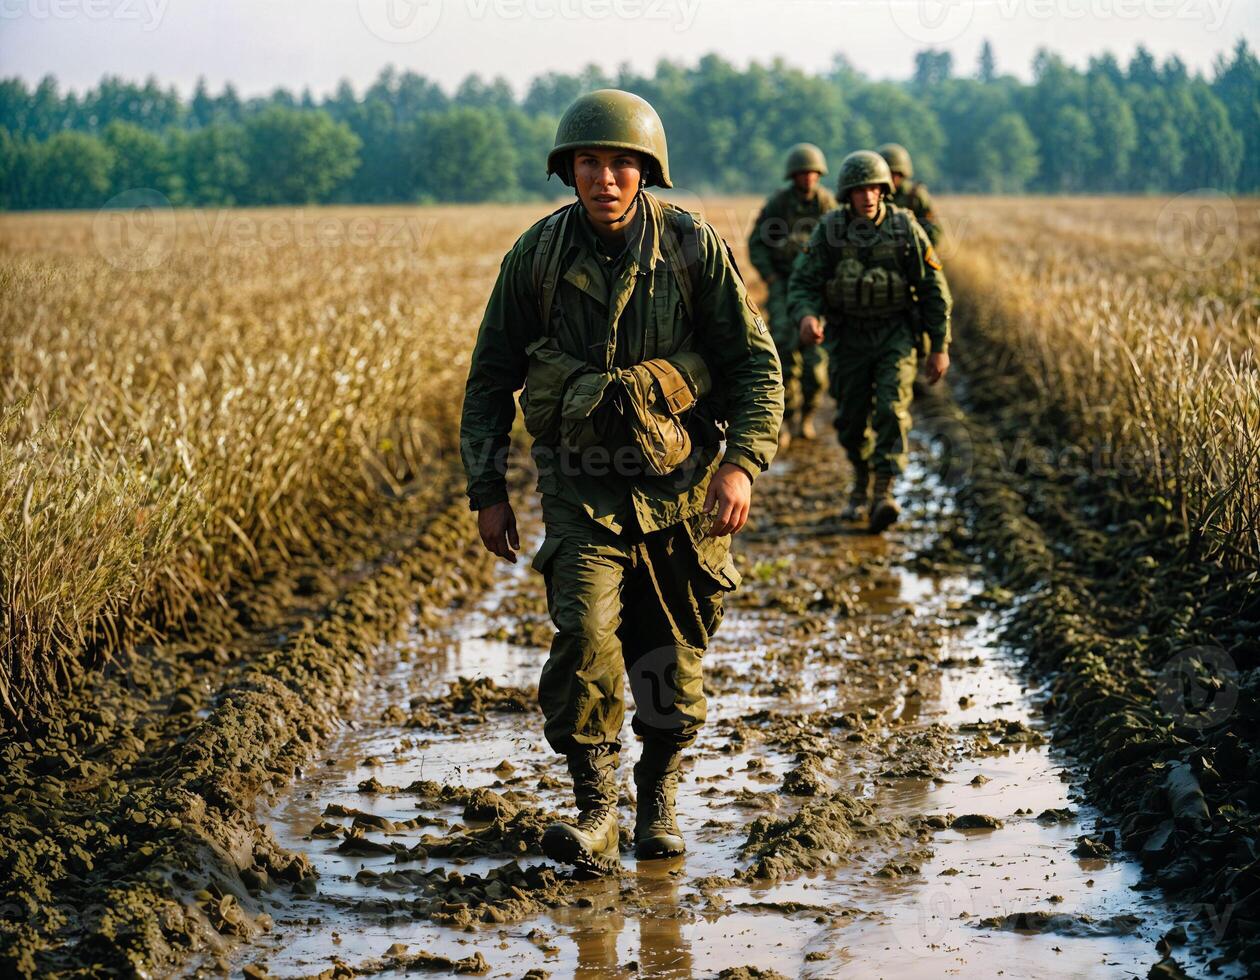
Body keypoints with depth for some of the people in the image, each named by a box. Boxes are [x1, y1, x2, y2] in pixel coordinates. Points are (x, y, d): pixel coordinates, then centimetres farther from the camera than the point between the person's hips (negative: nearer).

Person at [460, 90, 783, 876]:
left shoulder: (693, 247, -8)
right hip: (584, 485, 0)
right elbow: (491, 378, 4)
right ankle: (595, 810, -8)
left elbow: (756, 363, -4)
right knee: (585, 631, -20)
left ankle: (659, 797, 32)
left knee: (672, 656, 8)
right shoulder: (537, 257, -6)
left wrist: (743, 463, -18)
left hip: (682, 479, 0)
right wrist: (488, 490, 1)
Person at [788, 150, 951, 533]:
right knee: (851, 419, 9)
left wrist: (940, 347, -2)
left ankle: (884, 493, -21)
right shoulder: (829, 230, -6)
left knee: (892, 408, -18)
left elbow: (933, 289, -2)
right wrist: (806, 315, -30)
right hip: (848, 338, 2)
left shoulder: (904, 227, -8)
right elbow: (803, 282, -7)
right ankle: (862, 481, 35)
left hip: (895, 335, -2)